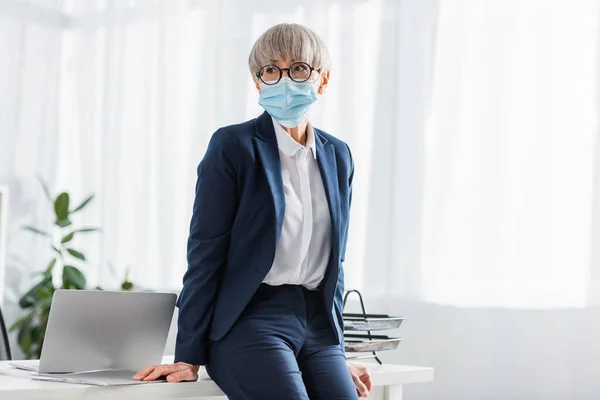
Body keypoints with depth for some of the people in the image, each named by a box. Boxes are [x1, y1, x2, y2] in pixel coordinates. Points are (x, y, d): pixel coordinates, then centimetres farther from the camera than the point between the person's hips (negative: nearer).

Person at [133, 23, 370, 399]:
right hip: (251, 321, -5)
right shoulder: (233, 146, -4)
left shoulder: (337, 155, 12)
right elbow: (205, 253, -6)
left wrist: (337, 353, 17)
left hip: (318, 323, 5)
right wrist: (189, 357, -8)